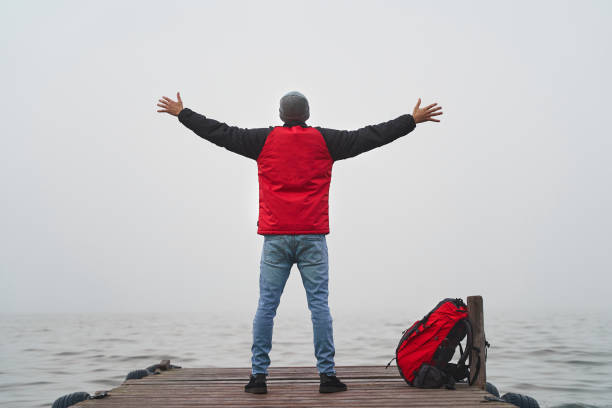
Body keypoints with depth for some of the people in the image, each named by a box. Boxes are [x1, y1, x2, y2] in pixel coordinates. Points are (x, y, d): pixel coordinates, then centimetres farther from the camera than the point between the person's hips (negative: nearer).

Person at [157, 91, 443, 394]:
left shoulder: (264, 140, 6)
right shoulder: (324, 140, 5)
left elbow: (221, 133, 12)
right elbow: (370, 136, 10)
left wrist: (181, 112, 24)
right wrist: (413, 120, 19)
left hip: (275, 238, 1)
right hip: (312, 236, 0)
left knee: (266, 306, 4)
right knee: (319, 304, 1)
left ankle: (258, 375, 6)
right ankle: (327, 375, 3)